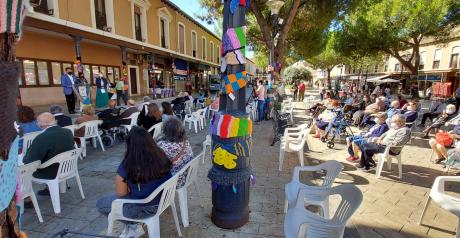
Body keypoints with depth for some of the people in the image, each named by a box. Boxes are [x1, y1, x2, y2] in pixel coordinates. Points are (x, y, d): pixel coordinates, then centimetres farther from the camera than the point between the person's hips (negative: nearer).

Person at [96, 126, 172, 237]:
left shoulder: (126, 166, -26)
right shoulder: (161, 156, -12)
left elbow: (121, 193, -12)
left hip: (143, 208, -6)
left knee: (100, 204, 19)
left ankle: (133, 227, 17)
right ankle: (132, 226, 21)